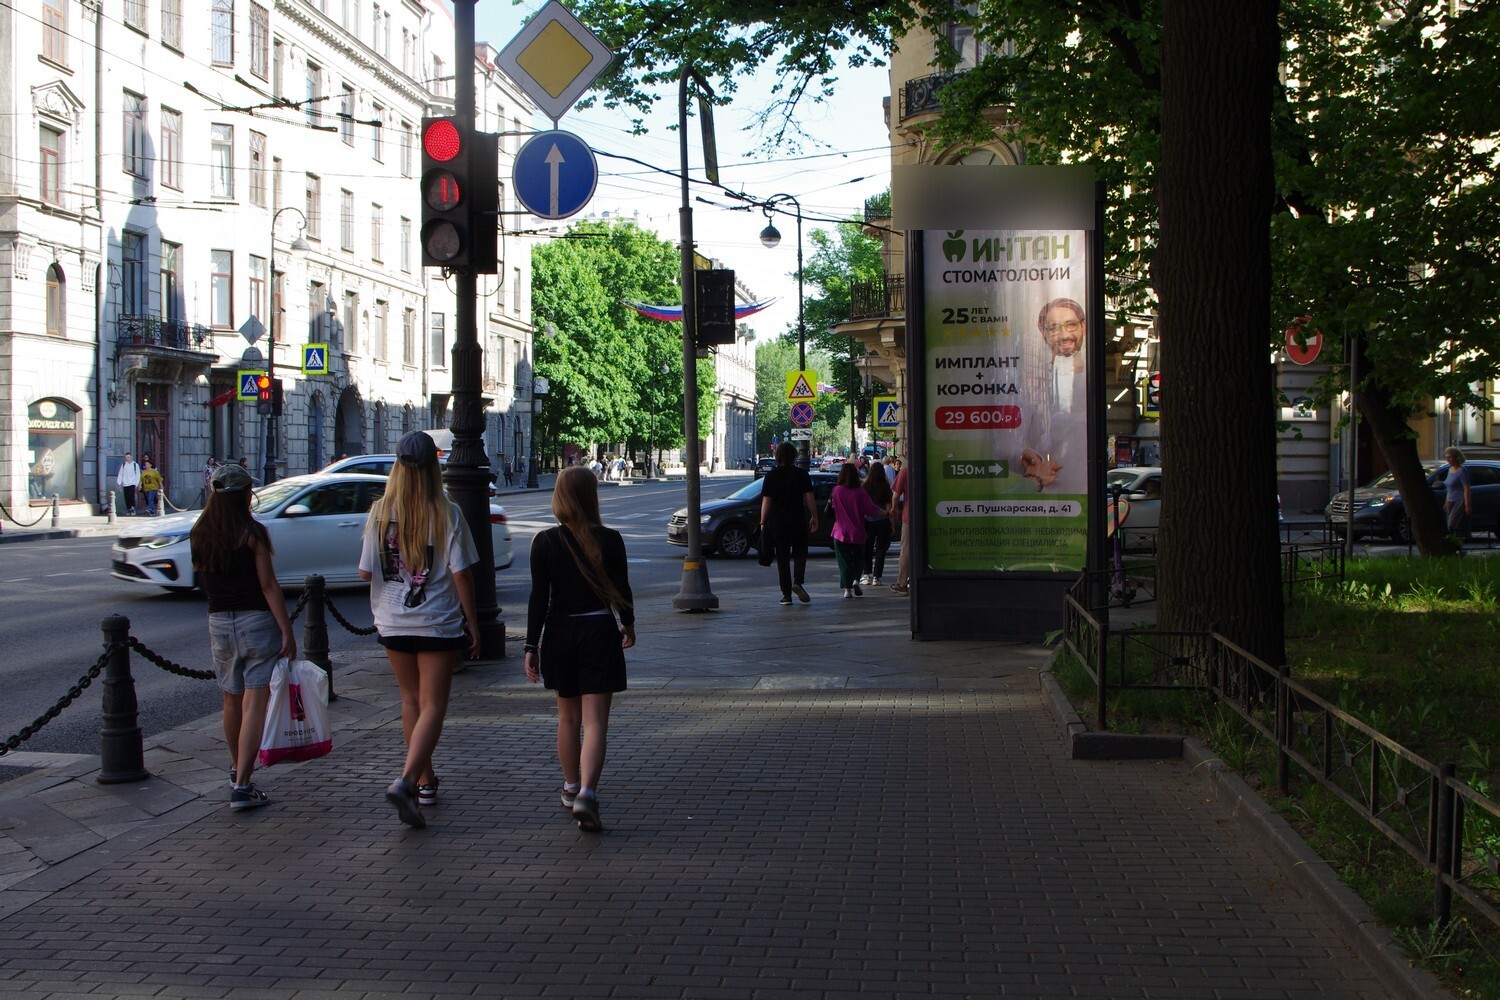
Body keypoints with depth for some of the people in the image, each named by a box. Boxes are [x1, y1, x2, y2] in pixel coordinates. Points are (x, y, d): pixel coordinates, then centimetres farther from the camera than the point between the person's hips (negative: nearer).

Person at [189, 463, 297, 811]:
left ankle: (237, 769, 37)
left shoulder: (199, 535, 2)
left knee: (232, 702, 21)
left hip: (219, 623, 5)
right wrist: (287, 631, -10)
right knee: (254, 705, -5)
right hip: (257, 621, -5)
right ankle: (242, 786, -11)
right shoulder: (252, 533, -13)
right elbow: (269, 585, -14)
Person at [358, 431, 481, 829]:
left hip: (393, 623, 3)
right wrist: (472, 622, -1)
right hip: (438, 623, -3)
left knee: (411, 699, 18)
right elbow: (460, 574, -11)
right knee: (433, 705, 0)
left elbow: (365, 572, -2)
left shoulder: (380, 512, -5)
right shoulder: (447, 514, -11)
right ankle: (406, 781, -18)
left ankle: (425, 780, 28)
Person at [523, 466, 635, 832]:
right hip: (599, 632, -2)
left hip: (559, 633, 2)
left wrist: (531, 646, -1)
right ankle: (587, 793, -20)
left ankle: (571, 788, 31)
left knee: (568, 717, 18)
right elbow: (622, 590, 0)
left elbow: (538, 598, -6)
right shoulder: (610, 540, -8)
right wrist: (628, 625, 18)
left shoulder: (544, 542, -6)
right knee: (595, 721, -3)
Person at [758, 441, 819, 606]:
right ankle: (798, 582, -8)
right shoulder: (802, 474, -2)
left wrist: (763, 523, 4)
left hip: (777, 523, 1)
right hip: (798, 521, -1)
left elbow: (766, 501, -1)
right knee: (800, 552, 15)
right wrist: (814, 517, 8)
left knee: (782, 558, 6)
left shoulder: (771, 476, 0)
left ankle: (786, 594, 5)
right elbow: (809, 498, -2)